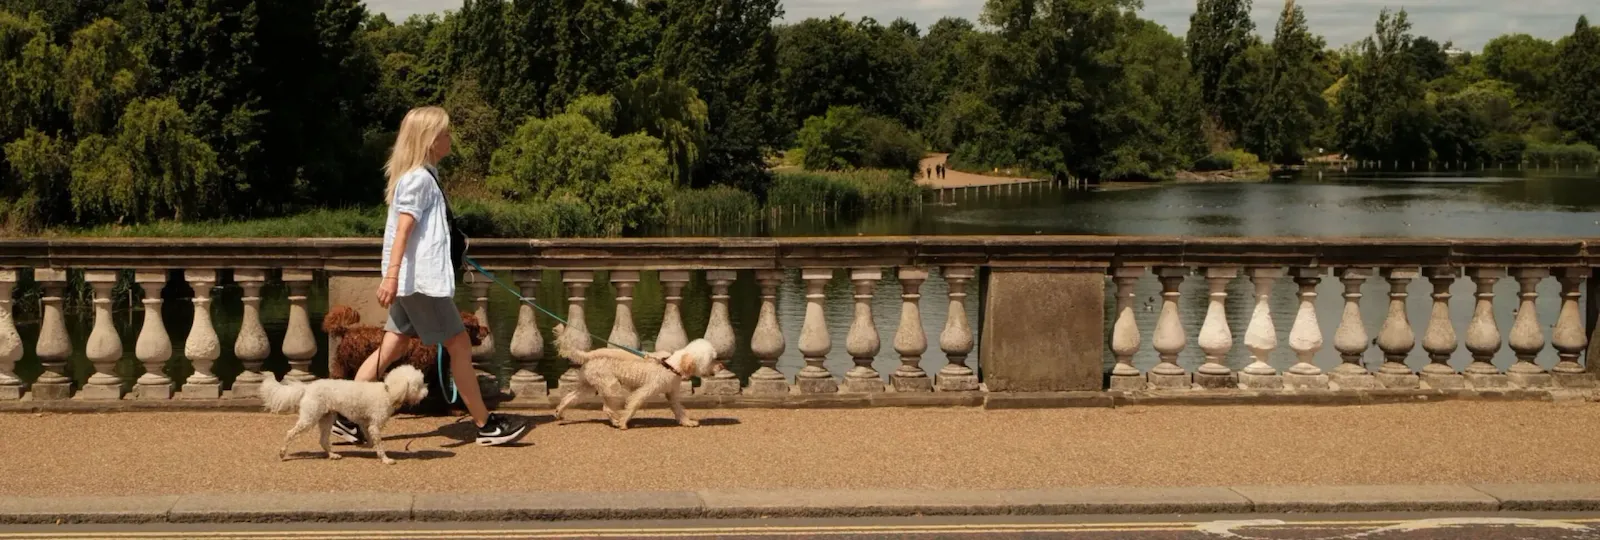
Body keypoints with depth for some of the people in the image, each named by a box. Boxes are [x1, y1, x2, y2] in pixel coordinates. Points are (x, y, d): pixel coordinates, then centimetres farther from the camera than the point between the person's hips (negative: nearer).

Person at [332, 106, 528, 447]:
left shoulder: (422, 175, 16)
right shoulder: (419, 179, -14)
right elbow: (403, 230, -22)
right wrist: (391, 275, -29)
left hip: (414, 280, 10)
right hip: (421, 279, -10)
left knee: (390, 348, 8)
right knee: (459, 345, -3)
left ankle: (347, 418, 8)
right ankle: (486, 425, 4)